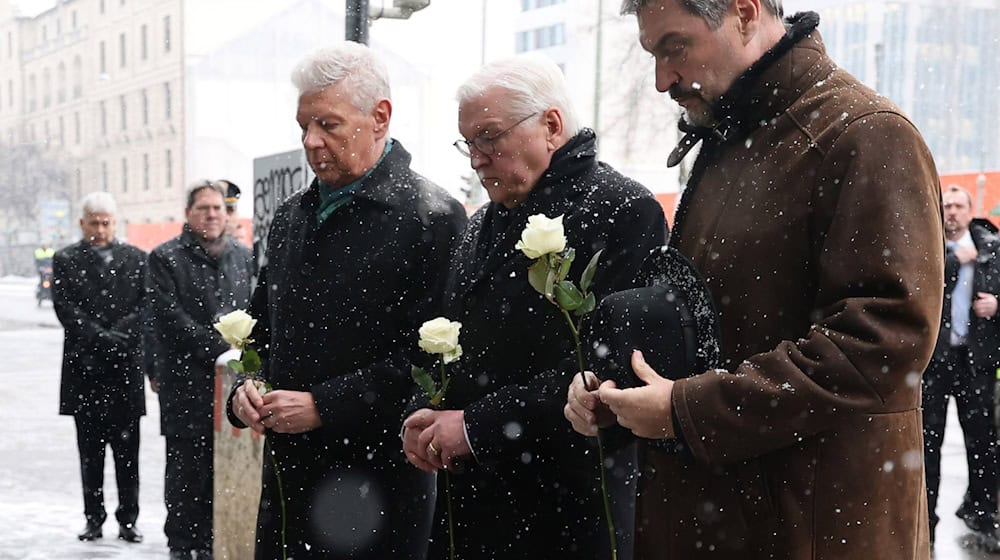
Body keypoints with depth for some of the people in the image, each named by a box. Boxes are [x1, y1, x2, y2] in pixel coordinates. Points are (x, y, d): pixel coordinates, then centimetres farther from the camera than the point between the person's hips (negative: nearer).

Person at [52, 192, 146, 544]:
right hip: (84, 367, 0)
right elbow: (65, 308, -4)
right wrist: (100, 338, -15)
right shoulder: (66, 260, 6)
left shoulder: (135, 259, 8)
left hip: (126, 367, 0)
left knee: (127, 450, 3)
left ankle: (128, 520, 9)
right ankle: (94, 519, 13)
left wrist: (117, 336, -13)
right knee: (90, 451, 6)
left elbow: (144, 305, 1)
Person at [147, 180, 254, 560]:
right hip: (185, 379, -4)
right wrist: (216, 348, -14)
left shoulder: (242, 257, 14)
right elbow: (170, 317, -9)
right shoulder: (166, 258, -1)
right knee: (185, 467, 0)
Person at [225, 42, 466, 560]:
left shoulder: (433, 218, -11)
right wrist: (245, 389, 3)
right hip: (286, 474, 7)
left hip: (376, 483, -6)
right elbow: (260, 326, 22)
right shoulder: (291, 216, 13)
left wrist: (324, 405, -18)